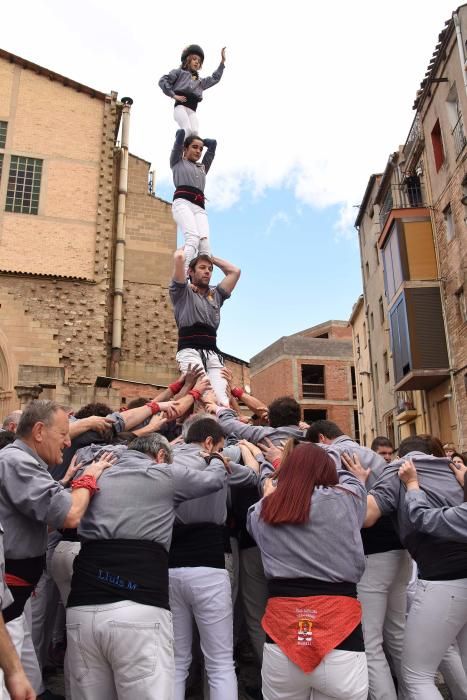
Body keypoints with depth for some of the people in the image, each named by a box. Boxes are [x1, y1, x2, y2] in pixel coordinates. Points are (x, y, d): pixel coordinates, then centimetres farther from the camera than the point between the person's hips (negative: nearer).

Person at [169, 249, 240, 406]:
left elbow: (235, 271, 25)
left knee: (222, 401, -17)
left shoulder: (216, 295, 29)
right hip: (190, 350, -4)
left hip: (213, 353, 4)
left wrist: (211, 258, 34)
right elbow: (178, 257, 3)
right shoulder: (182, 292, 15)